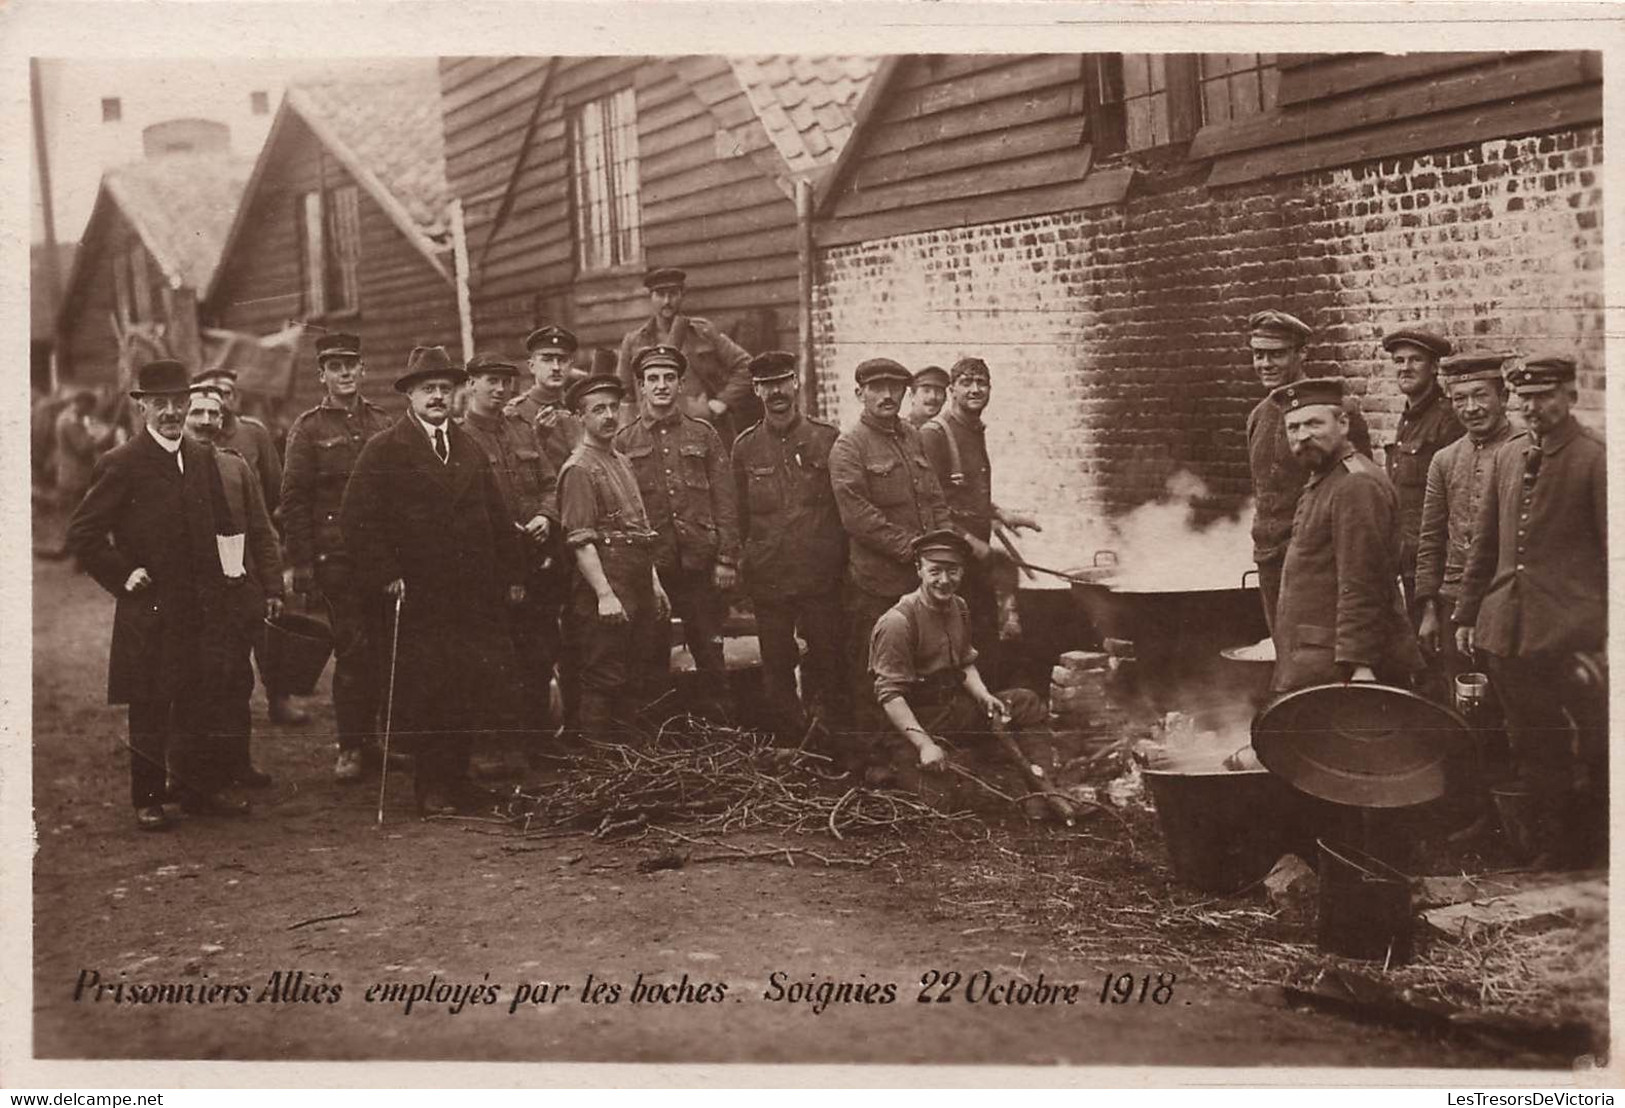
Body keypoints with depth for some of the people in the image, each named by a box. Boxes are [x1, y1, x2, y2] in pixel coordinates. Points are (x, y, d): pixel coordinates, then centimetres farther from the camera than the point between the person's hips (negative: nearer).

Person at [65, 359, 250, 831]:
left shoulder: (202, 460, 10)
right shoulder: (120, 465, -8)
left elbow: (221, 526, 21)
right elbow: (81, 534, -8)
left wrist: (223, 575, 9)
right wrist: (123, 575, -10)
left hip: (200, 609, 5)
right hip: (148, 612, -5)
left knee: (197, 705, 10)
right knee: (149, 711, 4)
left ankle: (200, 791, 20)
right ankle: (148, 800, 13)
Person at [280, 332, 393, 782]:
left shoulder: (382, 423, 12)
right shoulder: (308, 429, 1)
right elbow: (294, 501, -1)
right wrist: (301, 564, -7)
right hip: (337, 556, -4)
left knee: (381, 648, 5)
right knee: (352, 649, -5)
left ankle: (369, 738, 17)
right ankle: (349, 748, 4)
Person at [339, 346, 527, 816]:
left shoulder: (470, 449, 17)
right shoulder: (383, 450, -1)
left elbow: (496, 517, 19)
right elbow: (356, 519, -7)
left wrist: (513, 575, 13)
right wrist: (384, 575, -14)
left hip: (475, 595, 5)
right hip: (418, 596, -4)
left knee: (476, 686, 1)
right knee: (422, 693, -2)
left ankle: (458, 776, 14)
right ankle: (430, 785, 9)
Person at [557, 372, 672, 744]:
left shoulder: (622, 461, 18)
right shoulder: (579, 469, -10)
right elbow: (580, 541, -17)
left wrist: (655, 584, 18)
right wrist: (605, 595, -22)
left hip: (639, 585, 9)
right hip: (605, 583, -9)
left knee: (643, 676, 13)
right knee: (605, 681, -5)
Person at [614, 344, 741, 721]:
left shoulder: (704, 435, 7)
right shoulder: (624, 442, 5)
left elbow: (725, 502, 5)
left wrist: (727, 559, -3)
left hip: (701, 563, 0)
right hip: (650, 566, 0)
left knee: (710, 654, 4)